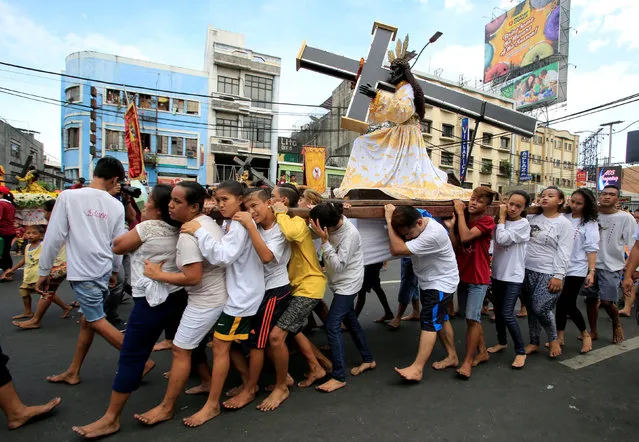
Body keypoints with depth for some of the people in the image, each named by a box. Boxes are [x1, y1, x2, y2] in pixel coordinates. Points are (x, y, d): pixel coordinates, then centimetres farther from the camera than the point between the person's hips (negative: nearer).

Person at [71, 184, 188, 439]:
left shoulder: (149, 226, -12)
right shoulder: (178, 230, 7)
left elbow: (117, 247, -1)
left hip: (152, 300, -8)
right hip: (177, 296, 8)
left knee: (131, 356, 0)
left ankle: (111, 419, 10)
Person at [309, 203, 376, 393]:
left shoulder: (350, 234, -29)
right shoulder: (331, 223, -10)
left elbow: (338, 265, -28)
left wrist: (324, 241, -34)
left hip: (348, 284, -8)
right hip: (340, 282, 8)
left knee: (332, 325, -9)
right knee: (350, 320, 19)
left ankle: (339, 377, 4)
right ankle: (368, 360, 38)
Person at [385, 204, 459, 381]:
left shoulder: (433, 235, -36)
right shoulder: (417, 226, -7)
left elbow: (397, 249, -38)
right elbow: (394, 249, -2)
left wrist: (389, 221, -33)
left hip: (441, 283, -9)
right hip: (427, 281, 9)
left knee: (429, 322, -10)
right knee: (440, 319, 18)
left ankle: (417, 369, -7)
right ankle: (452, 356, 34)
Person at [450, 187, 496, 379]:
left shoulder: (487, 221, -11)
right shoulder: (463, 218, 6)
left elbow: (466, 237, -28)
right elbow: (454, 245, -4)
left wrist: (460, 213, -18)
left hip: (478, 278, -7)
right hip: (462, 275, 7)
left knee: (472, 318, -8)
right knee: (471, 318, 16)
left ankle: (467, 361, 4)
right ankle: (482, 352, 33)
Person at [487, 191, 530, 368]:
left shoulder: (523, 224, -12)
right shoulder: (502, 222, 5)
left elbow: (502, 239, -23)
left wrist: (501, 217, -13)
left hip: (513, 275, -6)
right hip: (497, 273, 6)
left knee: (507, 314, -10)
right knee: (498, 311, 16)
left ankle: (520, 351, 7)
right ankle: (502, 341, 36)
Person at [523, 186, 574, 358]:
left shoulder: (564, 223, -4)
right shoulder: (532, 218, 7)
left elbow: (564, 252, -9)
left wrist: (559, 276, -14)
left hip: (548, 274, -4)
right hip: (528, 271, 5)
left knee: (541, 309, -9)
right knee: (531, 309, 11)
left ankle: (553, 339, 20)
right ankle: (534, 343, 27)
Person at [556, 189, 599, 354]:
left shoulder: (590, 224, -4)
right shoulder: (563, 218, 5)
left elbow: (591, 249, -9)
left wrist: (591, 271, -14)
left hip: (576, 269, -3)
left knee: (569, 305, -2)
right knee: (560, 303, 10)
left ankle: (585, 335, 22)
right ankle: (560, 337, 22)